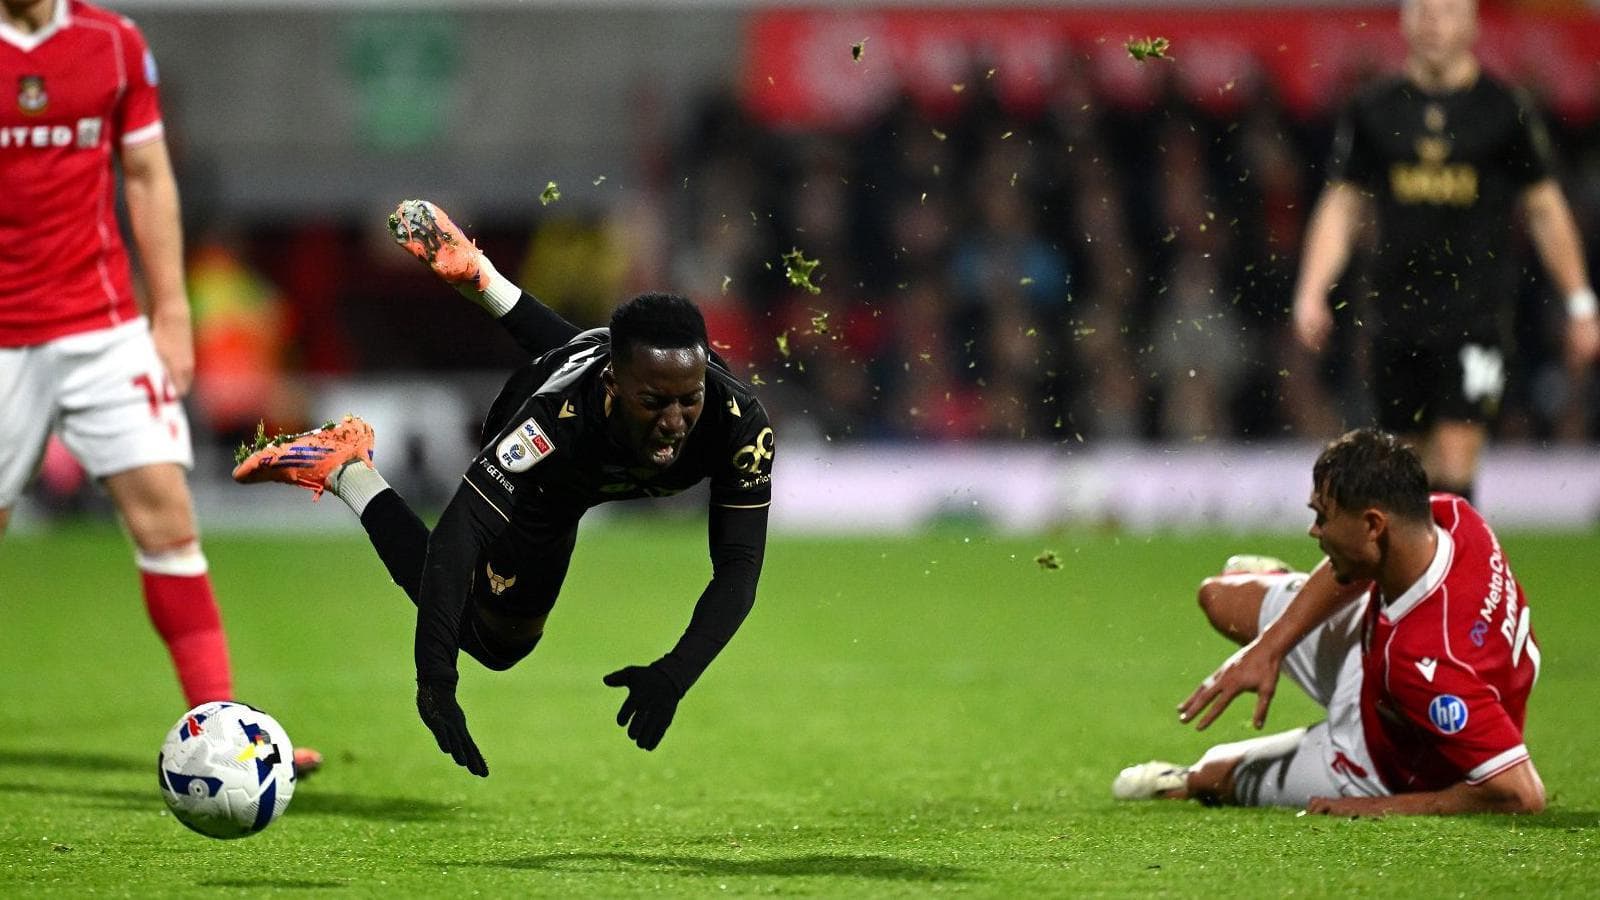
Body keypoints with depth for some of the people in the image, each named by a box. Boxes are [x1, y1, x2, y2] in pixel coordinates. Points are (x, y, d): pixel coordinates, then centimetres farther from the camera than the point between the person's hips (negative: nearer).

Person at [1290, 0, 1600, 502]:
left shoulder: (1506, 111, 2)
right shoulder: (1373, 112, 7)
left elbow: (1545, 210, 9)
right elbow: (1340, 206, 10)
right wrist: (1311, 293, -1)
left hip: (1475, 314, -3)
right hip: (1396, 318, 3)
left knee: (1453, 465, -13)